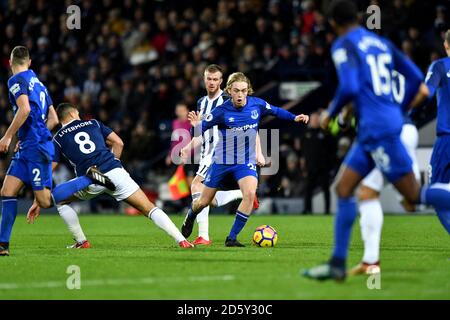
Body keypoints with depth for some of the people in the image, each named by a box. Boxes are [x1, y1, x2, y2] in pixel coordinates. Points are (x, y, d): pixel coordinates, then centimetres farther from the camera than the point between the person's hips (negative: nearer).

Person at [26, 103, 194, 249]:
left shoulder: (58, 138, 16)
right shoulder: (93, 123, 22)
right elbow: (118, 143, 16)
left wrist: (37, 202, 15)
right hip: (115, 172, 2)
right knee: (149, 209, 3)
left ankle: (81, 241, 20)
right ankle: (181, 240, -12)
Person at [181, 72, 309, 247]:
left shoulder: (257, 104, -10)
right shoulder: (222, 111, -18)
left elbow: (275, 111, 10)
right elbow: (200, 128, -13)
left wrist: (294, 118, 0)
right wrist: (196, 125, -35)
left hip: (246, 162, 1)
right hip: (222, 161, -1)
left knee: (250, 193, -27)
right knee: (204, 201, 9)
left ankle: (232, 238, -15)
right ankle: (191, 216, 48)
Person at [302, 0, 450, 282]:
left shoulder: (344, 46, -6)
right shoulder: (381, 43, 16)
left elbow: (349, 87, -20)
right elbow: (416, 77, 15)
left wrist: (330, 114, -2)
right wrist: (400, 111, 26)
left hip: (377, 129, -8)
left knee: (414, 194, -6)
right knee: (343, 189, 10)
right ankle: (337, 264, 9)